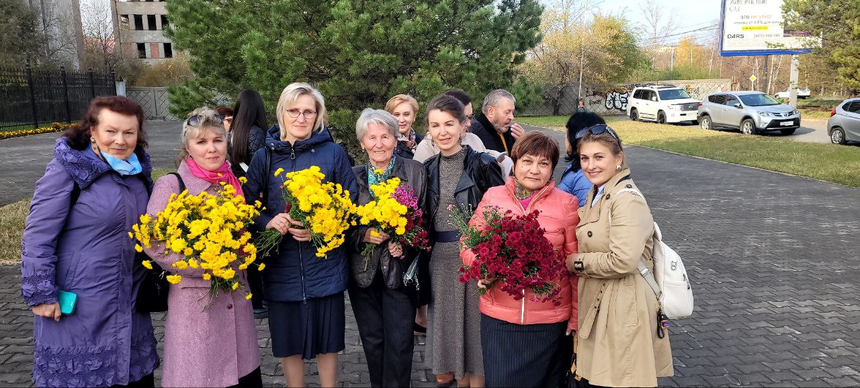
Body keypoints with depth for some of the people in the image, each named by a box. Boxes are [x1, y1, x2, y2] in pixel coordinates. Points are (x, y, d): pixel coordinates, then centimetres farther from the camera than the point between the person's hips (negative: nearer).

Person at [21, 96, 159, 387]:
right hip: (78, 306, -5)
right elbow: (37, 236, -14)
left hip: (130, 306, 6)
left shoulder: (138, 170, 5)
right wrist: (40, 294, -14)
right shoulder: (68, 169, -13)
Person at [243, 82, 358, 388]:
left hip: (325, 262, -1)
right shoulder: (264, 157, 3)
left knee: (327, 340, 11)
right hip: (282, 263, 2)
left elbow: (351, 203, 0)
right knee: (289, 341, 13)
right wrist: (268, 222, -15)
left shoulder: (333, 153, -2)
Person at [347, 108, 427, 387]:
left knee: (399, 341, 0)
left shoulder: (414, 171, -2)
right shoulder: (353, 176, 3)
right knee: (372, 340, 12)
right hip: (364, 270, 2)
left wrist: (405, 243, -15)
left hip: (400, 268, -2)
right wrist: (365, 235, -14)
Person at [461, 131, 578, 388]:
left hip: (550, 322, -1)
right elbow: (469, 244, 8)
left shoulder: (566, 204, -1)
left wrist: (576, 318, 0)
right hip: (498, 318, 1)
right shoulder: (492, 197, 3)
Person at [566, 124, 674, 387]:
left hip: (623, 311, -9)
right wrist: (577, 261, 5)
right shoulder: (596, 195, 12)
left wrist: (578, 262, -13)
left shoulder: (627, 200, -18)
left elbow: (623, 261, -26)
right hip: (595, 306, 9)